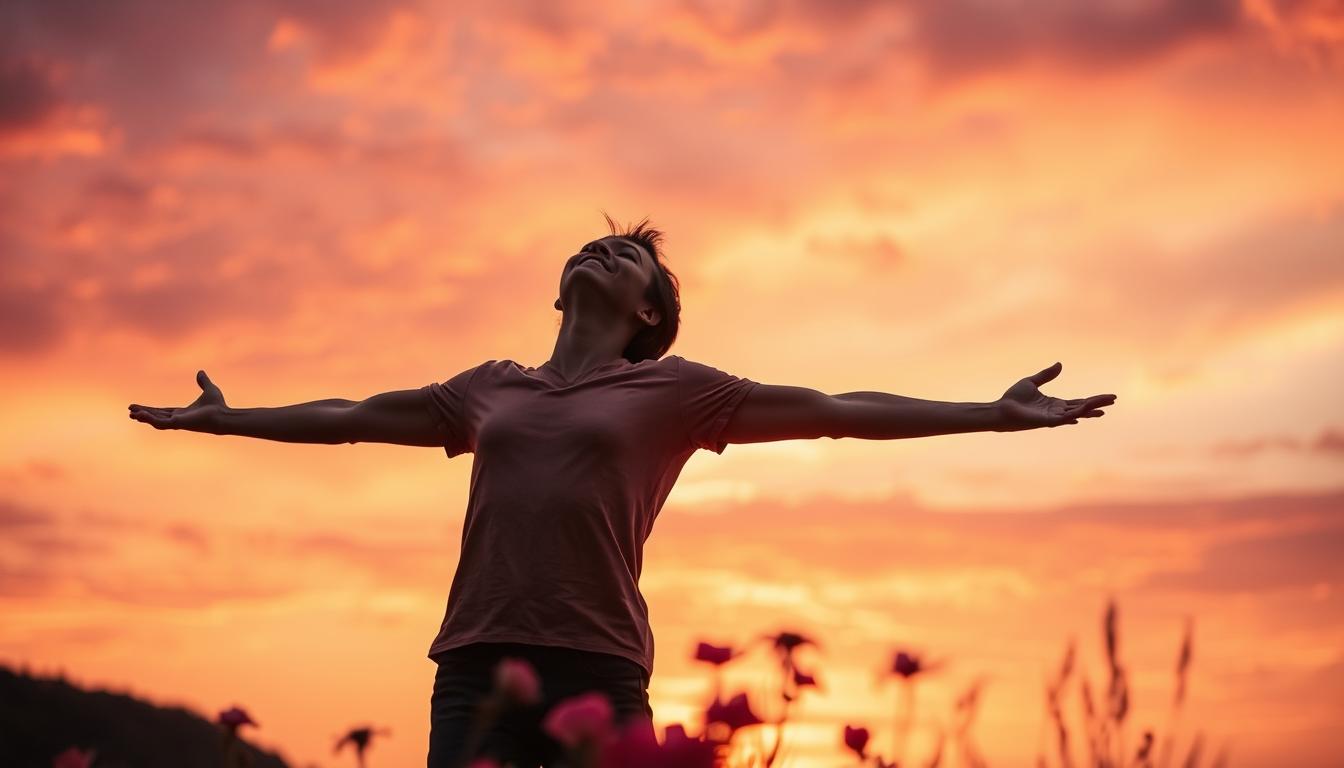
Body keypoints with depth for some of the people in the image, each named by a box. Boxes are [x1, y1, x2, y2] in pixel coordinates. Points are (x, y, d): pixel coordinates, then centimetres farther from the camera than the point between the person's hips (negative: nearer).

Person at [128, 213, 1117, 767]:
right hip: (475, 668, 3)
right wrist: (221, 418, 41)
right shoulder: (491, 388, 21)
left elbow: (829, 410, 10)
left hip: (597, 672, -3)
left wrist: (993, 413, 8)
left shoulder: (673, 389, 11)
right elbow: (351, 416, 32)